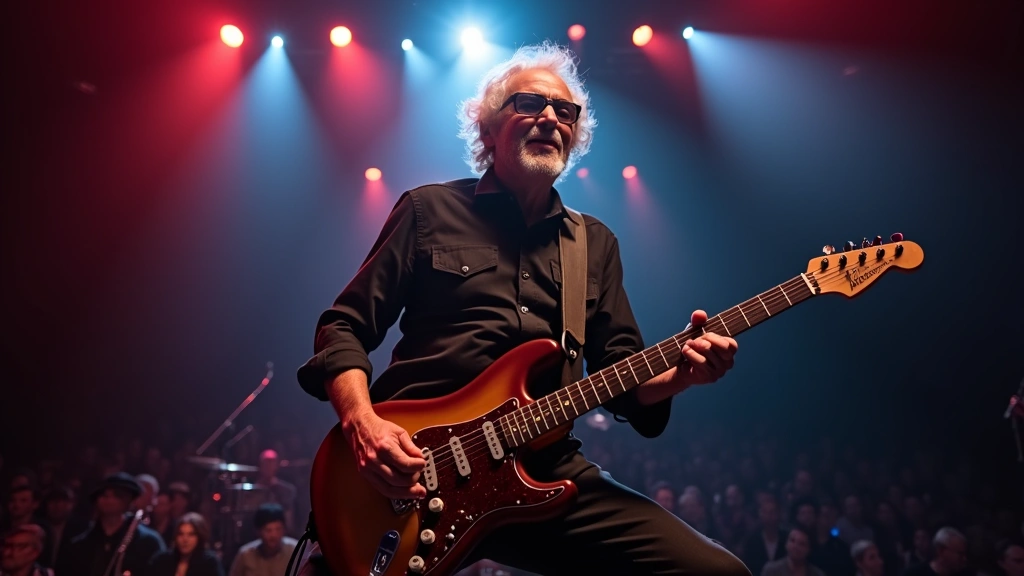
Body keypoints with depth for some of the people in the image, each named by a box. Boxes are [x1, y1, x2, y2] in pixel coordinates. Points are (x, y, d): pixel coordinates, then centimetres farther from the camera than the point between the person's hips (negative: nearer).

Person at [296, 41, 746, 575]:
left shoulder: (596, 243, 17)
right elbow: (345, 326, 6)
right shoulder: (429, 210, 7)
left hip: (544, 473, 3)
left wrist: (678, 373, -6)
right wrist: (363, 423, -12)